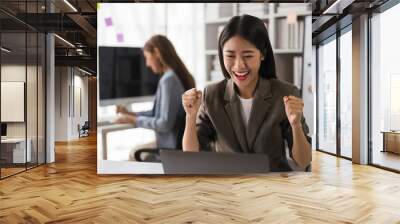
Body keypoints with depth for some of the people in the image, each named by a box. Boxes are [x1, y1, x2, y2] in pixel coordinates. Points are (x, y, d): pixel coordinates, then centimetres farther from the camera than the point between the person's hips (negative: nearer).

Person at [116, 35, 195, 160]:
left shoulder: (168, 79, -21)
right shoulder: (180, 76, 8)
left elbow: (165, 124, -22)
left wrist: (134, 120, -10)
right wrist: (131, 114, 14)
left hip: (173, 147, -8)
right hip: (183, 142, 9)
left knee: (134, 154, 12)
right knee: (135, 152, 21)